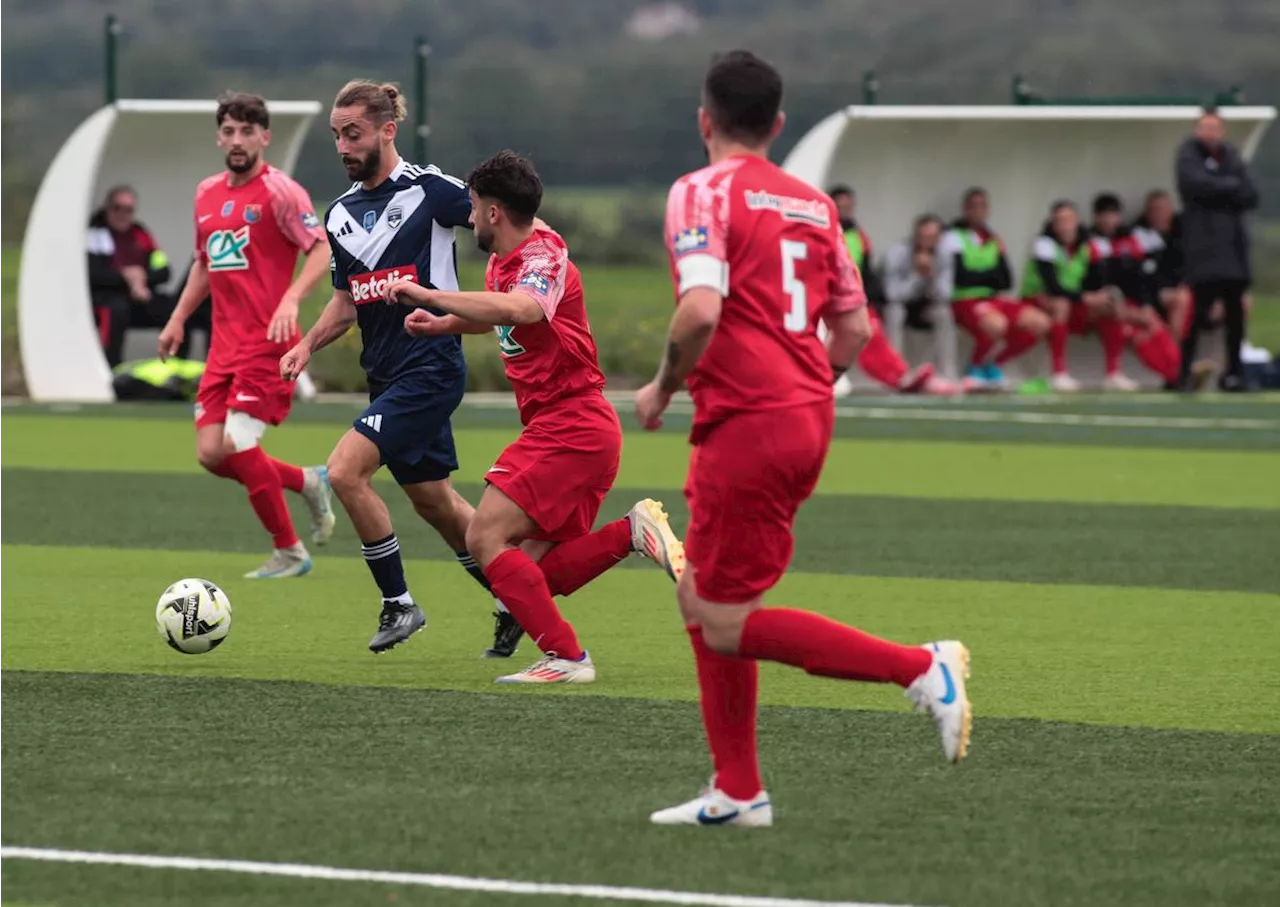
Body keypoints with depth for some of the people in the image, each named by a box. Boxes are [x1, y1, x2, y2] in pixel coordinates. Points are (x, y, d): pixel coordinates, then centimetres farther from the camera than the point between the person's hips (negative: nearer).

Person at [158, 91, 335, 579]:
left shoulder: (280, 192, -9)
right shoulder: (207, 194, 14)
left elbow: (322, 250, -14)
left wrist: (291, 300, -28)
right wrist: (178, 318, 20)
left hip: (267, 341, -7)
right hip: (225, 343, 7)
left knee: (238, 444, -15)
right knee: (211, 454, 0)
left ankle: (289, 553, 0)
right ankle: (308, 482, 24)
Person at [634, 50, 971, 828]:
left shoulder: (703, 192, -9)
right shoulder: (813, 203, 13)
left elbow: (701, 311, -23)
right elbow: (855, 328, 15)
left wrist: (663, 389, -7)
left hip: (747, 425, -8)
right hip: (809, 415, 8)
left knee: (728, 625, -2)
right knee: (700, 597, 16)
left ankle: (922, 668, -9)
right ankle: (737, 792, 16)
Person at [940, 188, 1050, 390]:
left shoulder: (992, 239, 15)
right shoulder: (954, 237, -3)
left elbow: (1006, 283, 8)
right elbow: (960, 277, -13)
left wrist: (1001, 256, -8)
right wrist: (991, 276, -4)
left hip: (992, 299, 7)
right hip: (964, 302, -7)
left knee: (1040, 323, -8)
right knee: (996, 323, -38)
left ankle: (992, 364, 6)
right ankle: (975, 368, -9)